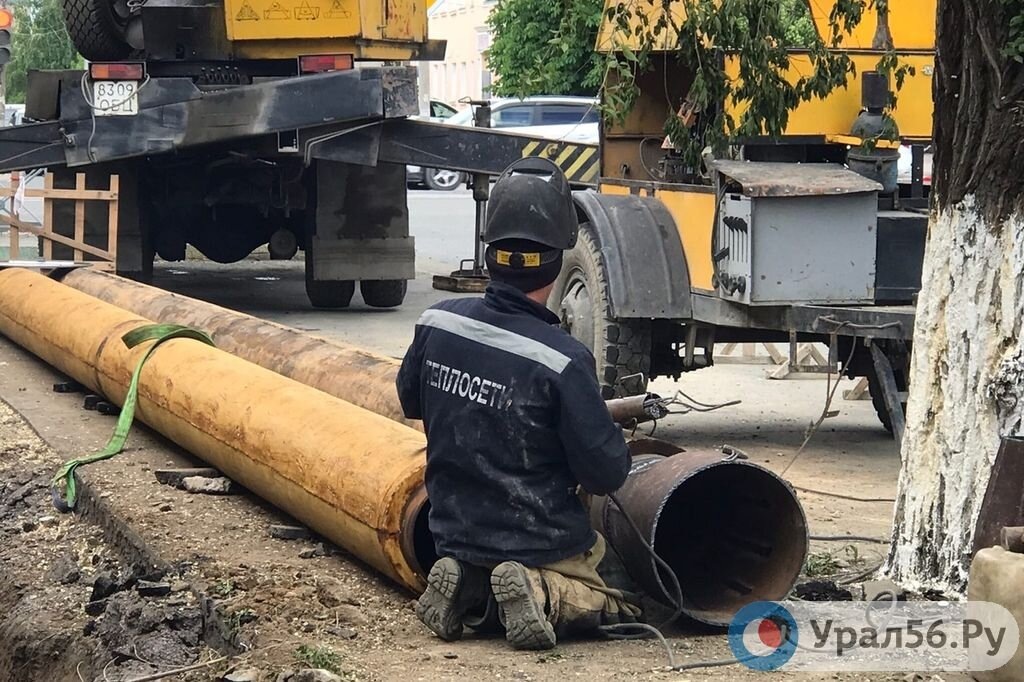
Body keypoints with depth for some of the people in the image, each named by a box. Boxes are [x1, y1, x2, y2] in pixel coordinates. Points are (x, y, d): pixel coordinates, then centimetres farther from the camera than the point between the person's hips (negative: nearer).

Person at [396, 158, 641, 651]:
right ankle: (542, 596, -13)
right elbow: (606, 474, -17)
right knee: (629, 604, 13)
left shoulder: (438, 323, -9)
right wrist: (612, 436, 4)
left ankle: (464, 589, 1)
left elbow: (410, 401, 12)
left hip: (454, 535, 6)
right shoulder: (563, 360, -24)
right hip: (543, 546, -5)